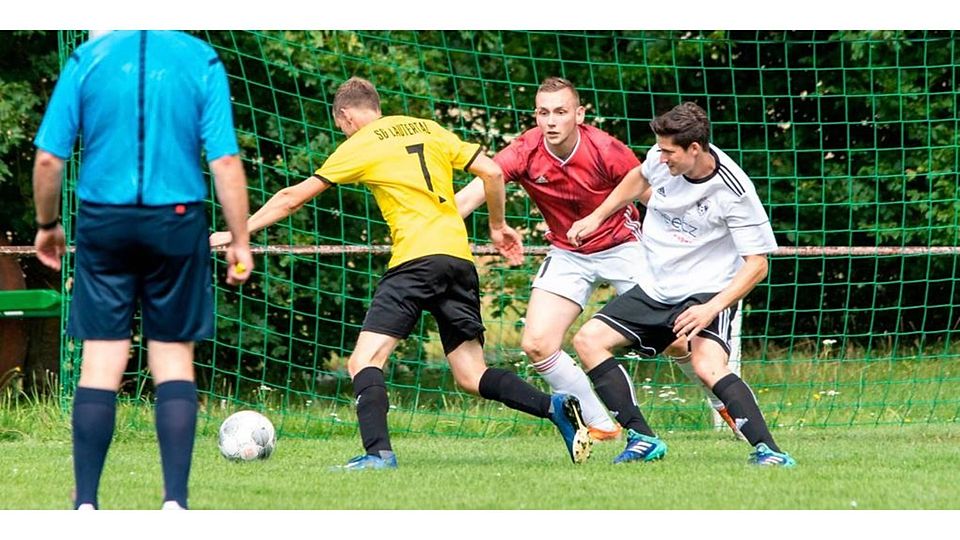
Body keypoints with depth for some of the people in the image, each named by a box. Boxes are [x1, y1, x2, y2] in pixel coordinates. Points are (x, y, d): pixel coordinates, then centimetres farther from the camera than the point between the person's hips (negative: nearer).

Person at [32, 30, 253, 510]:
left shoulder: (88, 58, 0)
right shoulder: (201, 61, -2)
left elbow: (49, 157, -1)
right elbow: (225, 160, -7)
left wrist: (47, 224, 14)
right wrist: (240, 242, -1)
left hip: (103, 221, 1)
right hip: (176, 221, 0)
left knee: (101, 362, 3)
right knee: (174, 358, 7)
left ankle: (86, 503, 1)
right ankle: (175, 500, 0)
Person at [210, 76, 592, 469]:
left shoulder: (359, 146, 5)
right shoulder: (429, 130, 19)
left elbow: (293, 198, 9)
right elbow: (492, 173, 14)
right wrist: (498, 227, 28)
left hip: (417, 258, -6)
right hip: (460, 258, 6)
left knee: (365, 362, -8)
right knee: (471, 376, 10)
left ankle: (378, 452, -27)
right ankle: (557, 407, -7)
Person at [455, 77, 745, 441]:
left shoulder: (607, 151, -23)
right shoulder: (525, 152, -19)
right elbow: (472, 194, -25)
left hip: (622, 246, -3)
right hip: (567, 256, 3)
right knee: (536, 344, -13)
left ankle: (725, 404, 21)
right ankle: (601, 425, 2)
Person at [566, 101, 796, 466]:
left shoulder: (734, 191, -23)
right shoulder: (663, 158, -8)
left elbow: (756, 264, -20)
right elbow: (639, 178, 20)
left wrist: (711, 309, -30)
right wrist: (596, 217, 17)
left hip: (705, 291, -7)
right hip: (653, 286, 7)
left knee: (707, 365, -32)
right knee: (588, 340, -2)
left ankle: (767, 451, -33)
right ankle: (643, 439, 0)